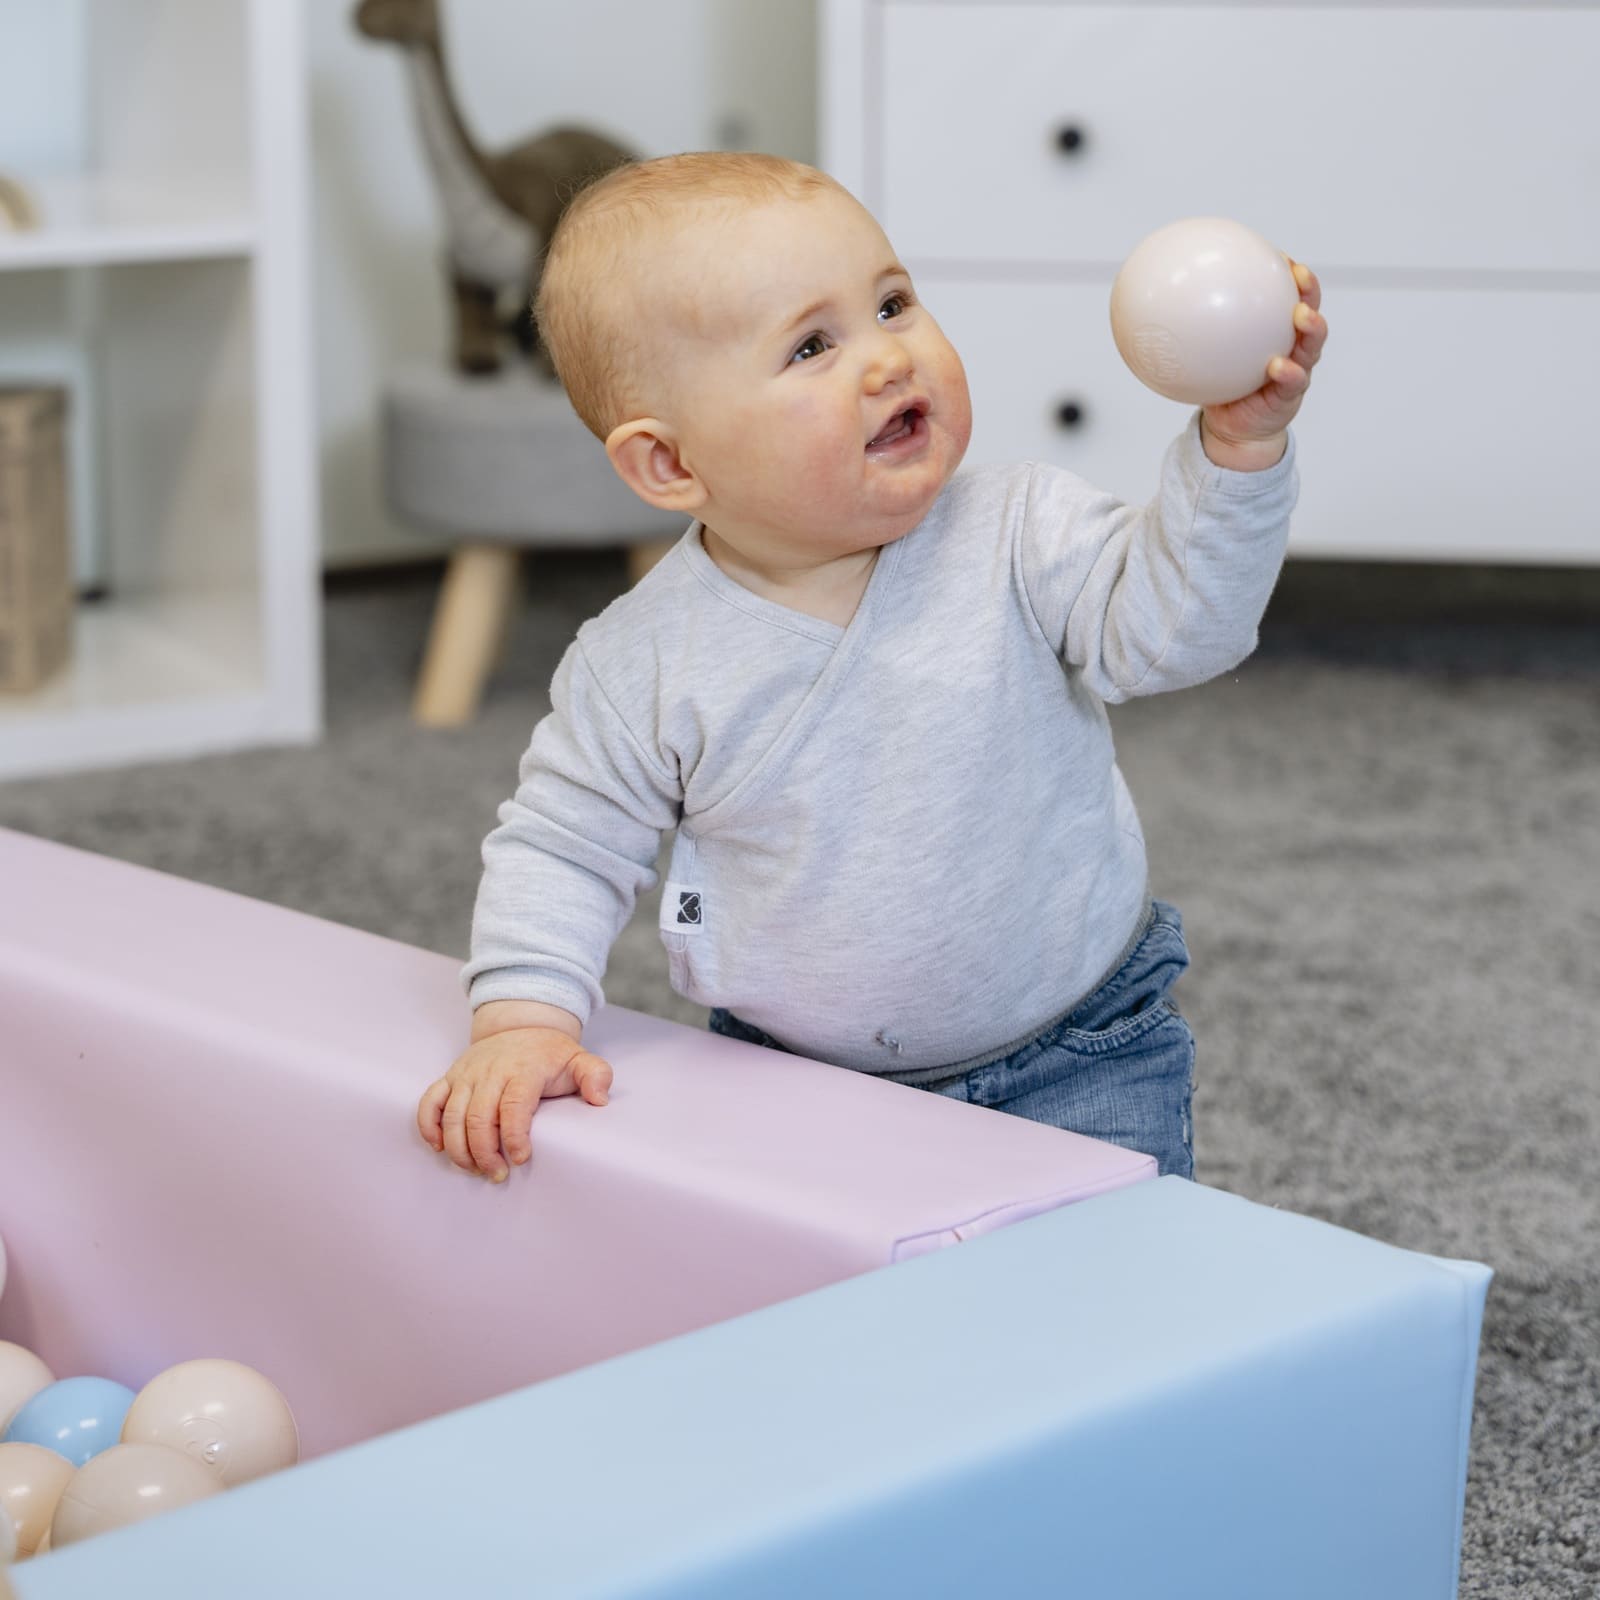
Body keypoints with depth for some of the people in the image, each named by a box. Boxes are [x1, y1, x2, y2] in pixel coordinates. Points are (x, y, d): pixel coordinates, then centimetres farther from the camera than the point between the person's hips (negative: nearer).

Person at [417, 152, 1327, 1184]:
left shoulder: (1018, 535, -9)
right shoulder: (650, 664, -10)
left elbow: (1170, 621, -18)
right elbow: (564, 851, 1)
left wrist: (1241, 443, -31)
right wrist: (524, 1021, -11)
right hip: (792, 1077, 1)